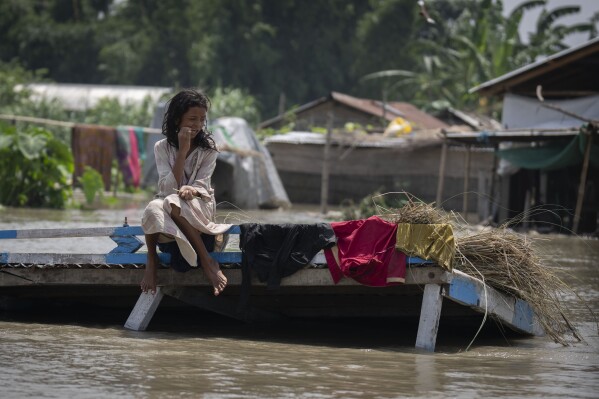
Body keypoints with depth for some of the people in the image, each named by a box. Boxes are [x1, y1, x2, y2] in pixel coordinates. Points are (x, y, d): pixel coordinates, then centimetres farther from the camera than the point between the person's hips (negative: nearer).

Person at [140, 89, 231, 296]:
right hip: (171, 207, 1)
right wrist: (183, 151, -17)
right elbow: (169, 188, -12)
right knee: (154, 208, -38)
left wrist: (191, 190, -34)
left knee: (173, 203, -38)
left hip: (199, 206, -1)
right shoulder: (162, 147, 0)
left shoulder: (208, 149, 0)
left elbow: (201, 185, -10)